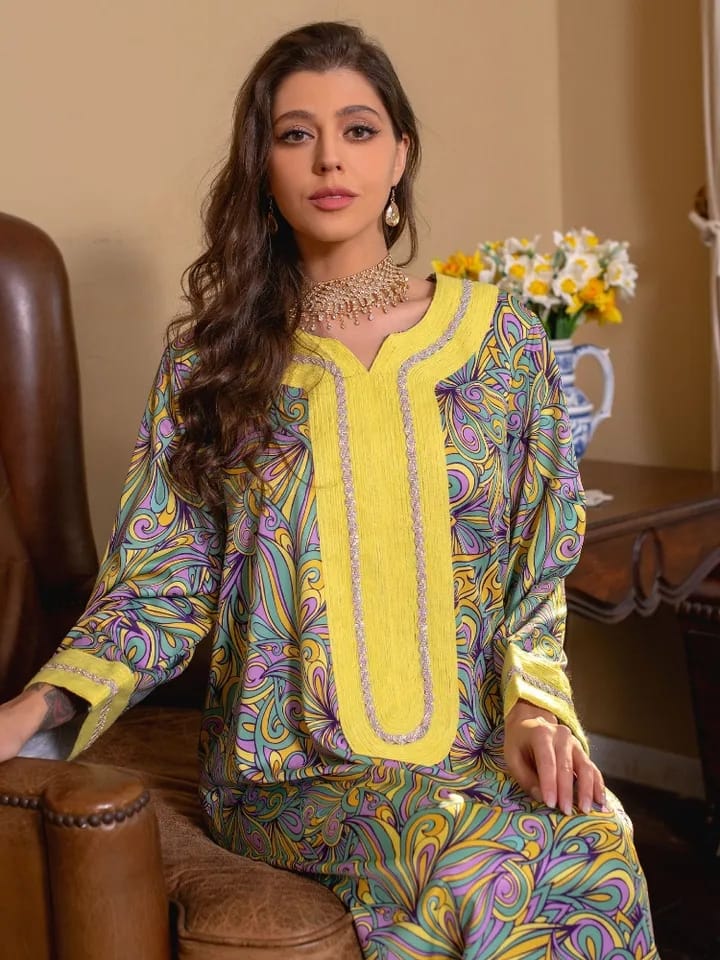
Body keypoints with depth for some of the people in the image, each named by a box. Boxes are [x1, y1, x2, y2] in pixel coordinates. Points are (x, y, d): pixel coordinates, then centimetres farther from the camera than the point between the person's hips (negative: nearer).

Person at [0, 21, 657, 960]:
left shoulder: (504, 342, 6)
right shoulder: (210, 359, 4)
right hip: (293, 766, -2)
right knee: (492, 859, -31)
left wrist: (534, 701, -9)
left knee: (598, 840, -29)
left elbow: (538, 575, 9)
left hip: (483, 745, 2)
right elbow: (164, 584, 2)